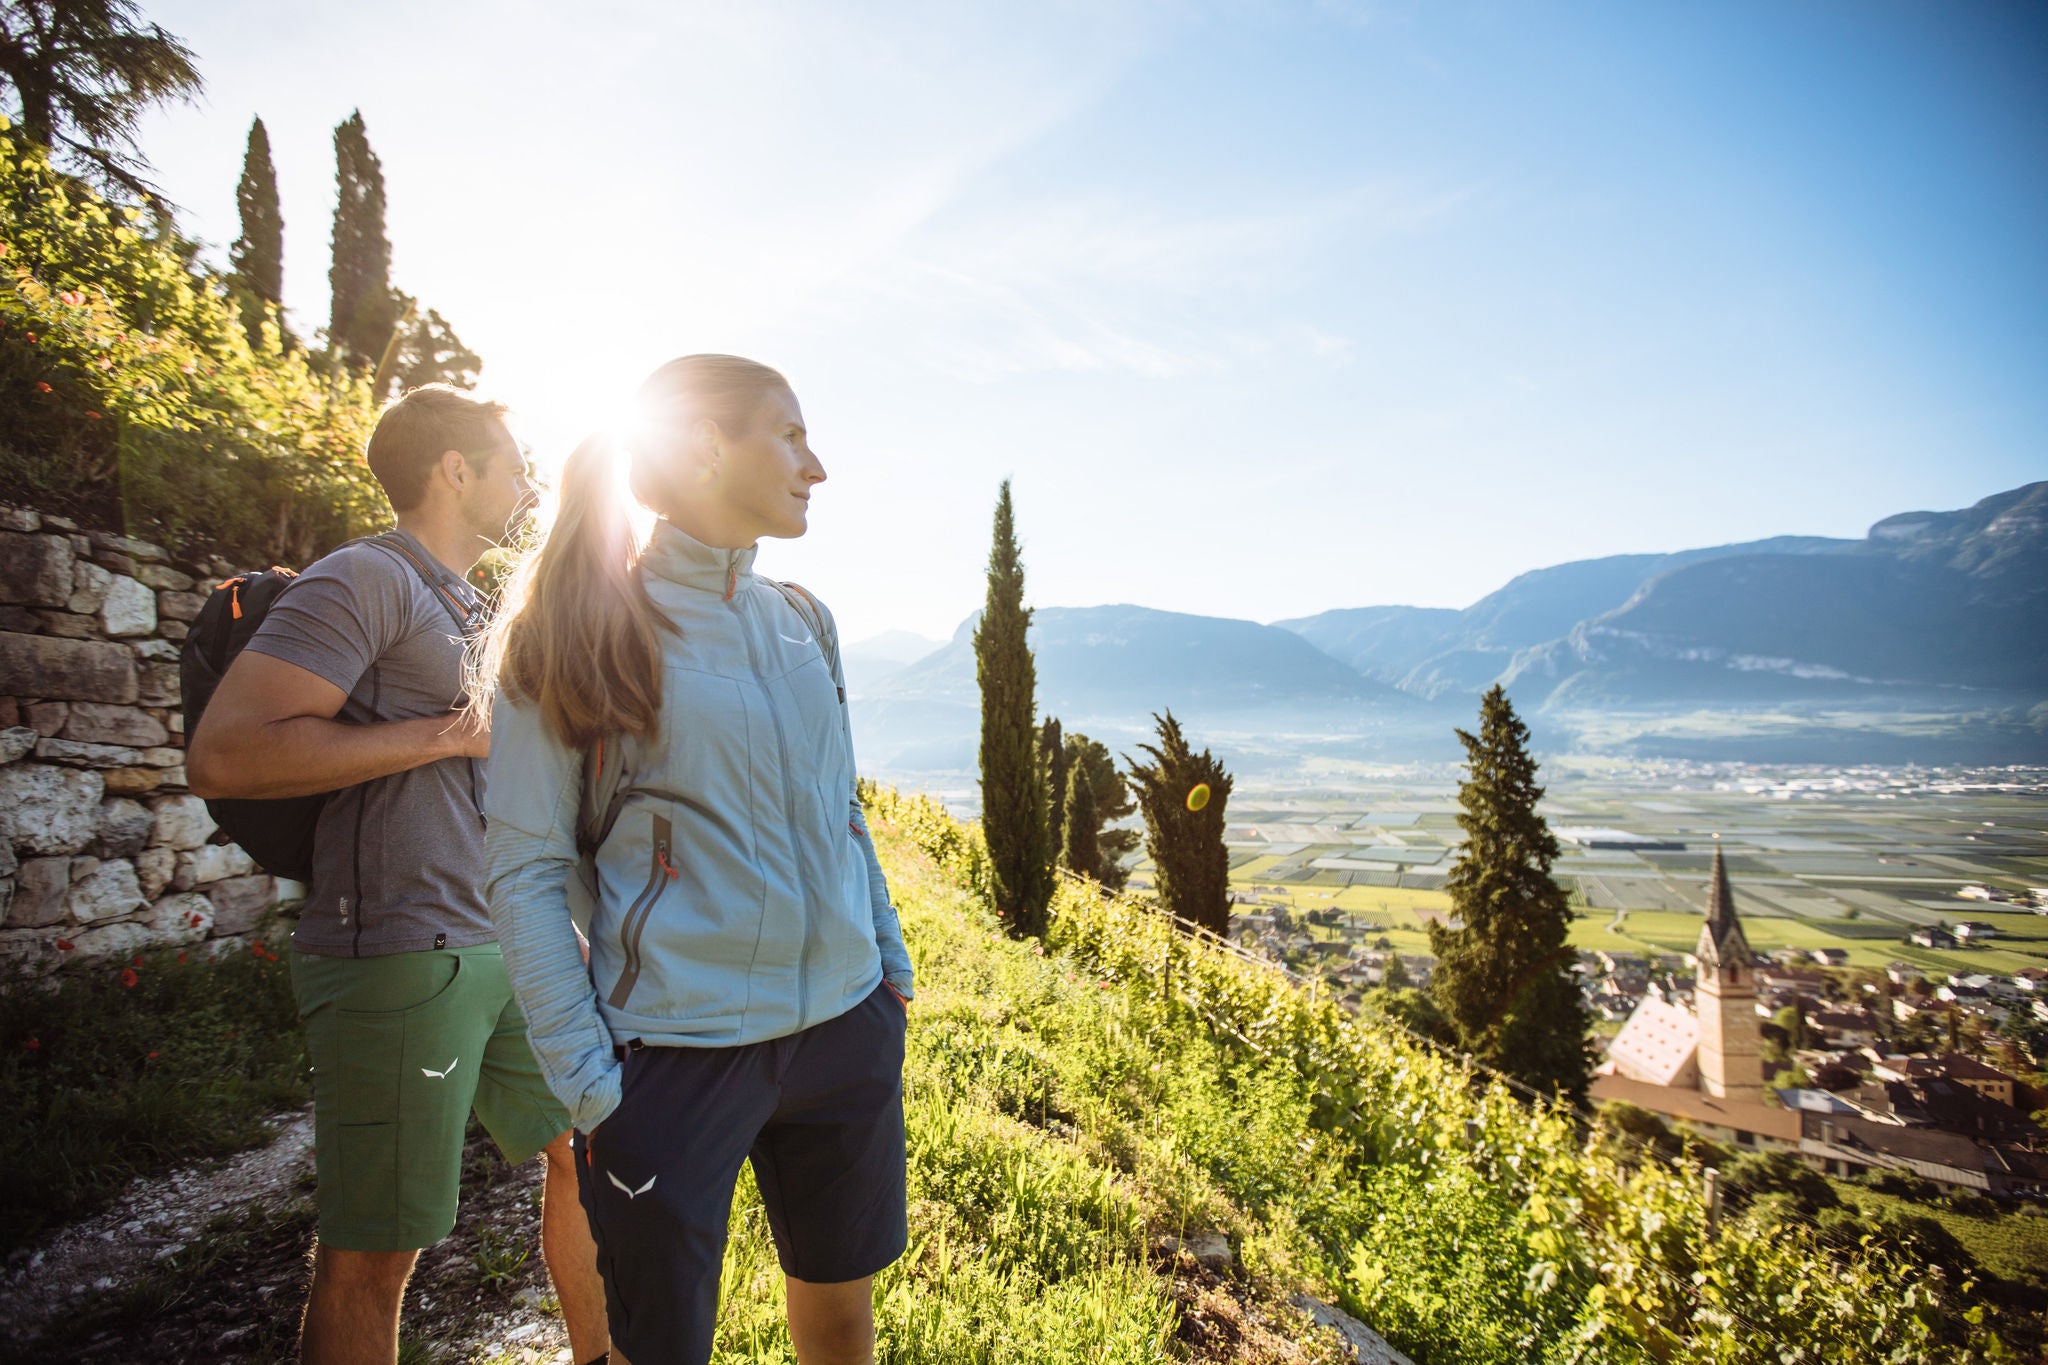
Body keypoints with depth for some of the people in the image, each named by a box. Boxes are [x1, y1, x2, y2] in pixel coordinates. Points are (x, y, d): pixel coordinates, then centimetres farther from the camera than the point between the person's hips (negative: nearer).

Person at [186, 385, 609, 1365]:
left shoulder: (474, 611, 18)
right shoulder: (366, 579, -9)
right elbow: (224, 754, -21)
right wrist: (451, 734, -18)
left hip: (505, 949, 9)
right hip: (400, 954, -9)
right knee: (374, 1253, 3)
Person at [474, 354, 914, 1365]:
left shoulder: (801, 620, 7)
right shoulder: (584, 631, -8)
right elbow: (524, 869, -8)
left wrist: (891, 961, 13)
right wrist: (585, 1078, -11)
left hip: (846, 1029, 6)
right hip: (678, 1052, -5)